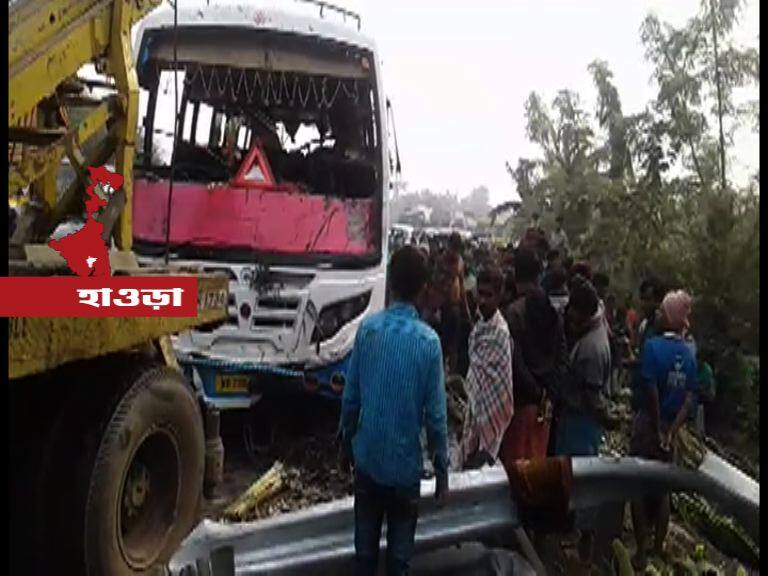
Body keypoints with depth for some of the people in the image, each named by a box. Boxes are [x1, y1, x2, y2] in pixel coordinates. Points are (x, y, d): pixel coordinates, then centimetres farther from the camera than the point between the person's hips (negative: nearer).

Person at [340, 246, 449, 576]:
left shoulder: (367, 328, -9)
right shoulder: (429, 341, -15)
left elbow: (351, 396, -4)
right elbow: (435, 414, -12)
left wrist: (347, 440, 13)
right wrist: (442, 470, 0)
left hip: (367, 456, 2)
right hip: (405, 463, -2)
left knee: (365, 545, 16)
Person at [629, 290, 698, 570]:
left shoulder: (653, 345, -18)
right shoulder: (689, 353, -1)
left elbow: (651, 391, -21)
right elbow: (689, 398, -4)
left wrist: (657, 429, -11)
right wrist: (671, 432, -4)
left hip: (648, 424, -5)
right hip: (670, 428, 5)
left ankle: (641, 552, 12)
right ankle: (658, 547, 30)